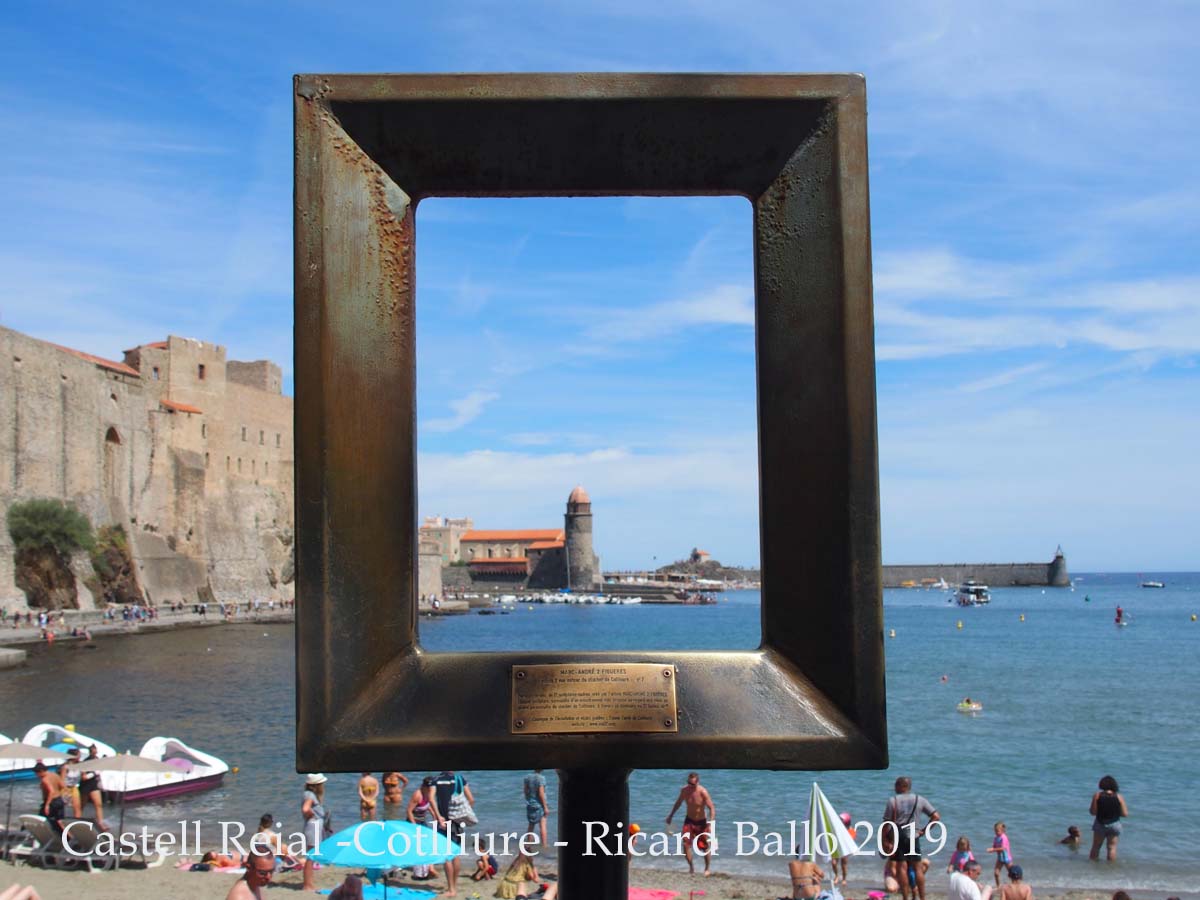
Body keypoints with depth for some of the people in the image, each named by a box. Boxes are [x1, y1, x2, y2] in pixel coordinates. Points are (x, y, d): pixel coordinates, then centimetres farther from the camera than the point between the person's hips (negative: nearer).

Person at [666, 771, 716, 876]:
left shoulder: (703, 792, -23)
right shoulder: (684, 790, -11)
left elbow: (712, 808, -22)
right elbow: (678, 802, 9)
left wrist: (710, 823, -33)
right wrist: (671, 815, 14)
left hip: (702, 822, -3)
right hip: (689, 820, 3)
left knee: (706, 847, 5)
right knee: (686, 843, -14)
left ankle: (708, 868, 29)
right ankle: (691, 866, 6)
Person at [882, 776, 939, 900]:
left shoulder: (892, 801, -4)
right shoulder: (920, 800, 5)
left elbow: (886, 824, -7)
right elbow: (936, 817, 1)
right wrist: (924, 830, 5)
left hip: (898, 837, -3)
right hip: (914, 837, 3)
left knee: (902, 868, 1)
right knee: (917, 867, 10)